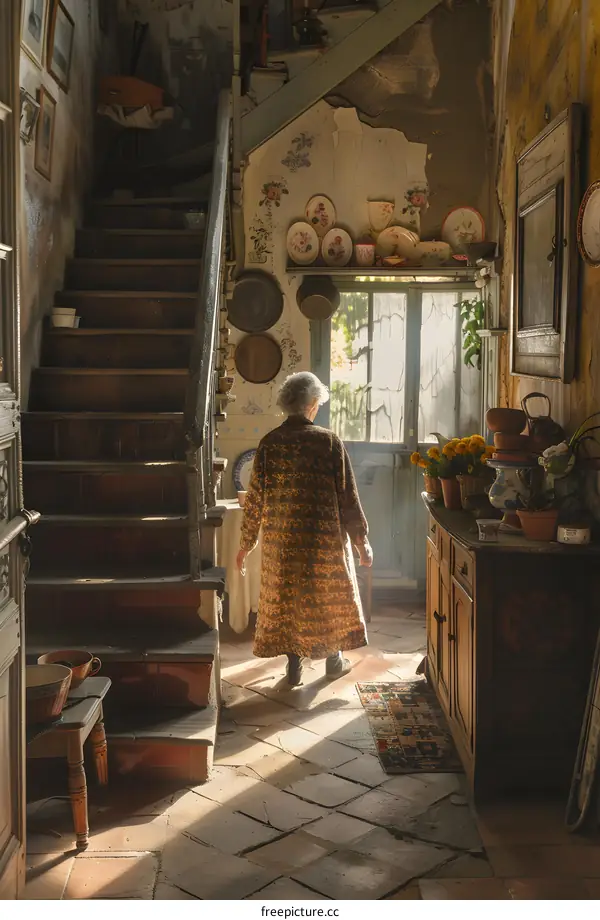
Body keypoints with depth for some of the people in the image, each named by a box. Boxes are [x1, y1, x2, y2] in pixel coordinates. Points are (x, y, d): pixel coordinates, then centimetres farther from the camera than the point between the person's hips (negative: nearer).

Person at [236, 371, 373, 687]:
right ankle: (334, 660, 28)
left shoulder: (269, 443, -4)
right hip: (324, 536, -1)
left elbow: (255, 496, -1)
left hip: (280, 539, 2)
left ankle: (294, 667, 16)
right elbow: (347, 494, -8)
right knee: (328, 595, 16)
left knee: (286, 597, 12)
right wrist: (361, 539, 0)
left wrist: (246, 543, 7)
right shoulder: (329, 441, -10)